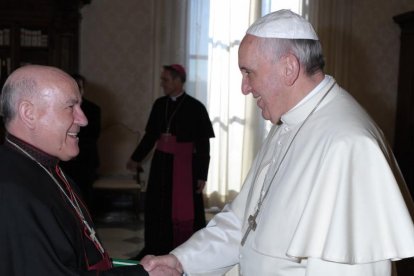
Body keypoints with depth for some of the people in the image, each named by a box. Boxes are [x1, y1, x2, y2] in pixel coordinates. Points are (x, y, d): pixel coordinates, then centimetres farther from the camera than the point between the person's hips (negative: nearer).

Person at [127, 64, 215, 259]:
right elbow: (150, 135, 15)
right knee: (157, 207, 12)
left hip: (184, 164, -5)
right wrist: (136, 158, 17)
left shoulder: (195, 107, -10)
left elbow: (203, 144, -9)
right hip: (161, 162, 5)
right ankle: (155, 249, 27)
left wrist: (202, 175, -10)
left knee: (183, 209, -1)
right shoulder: (159, 104, 4)